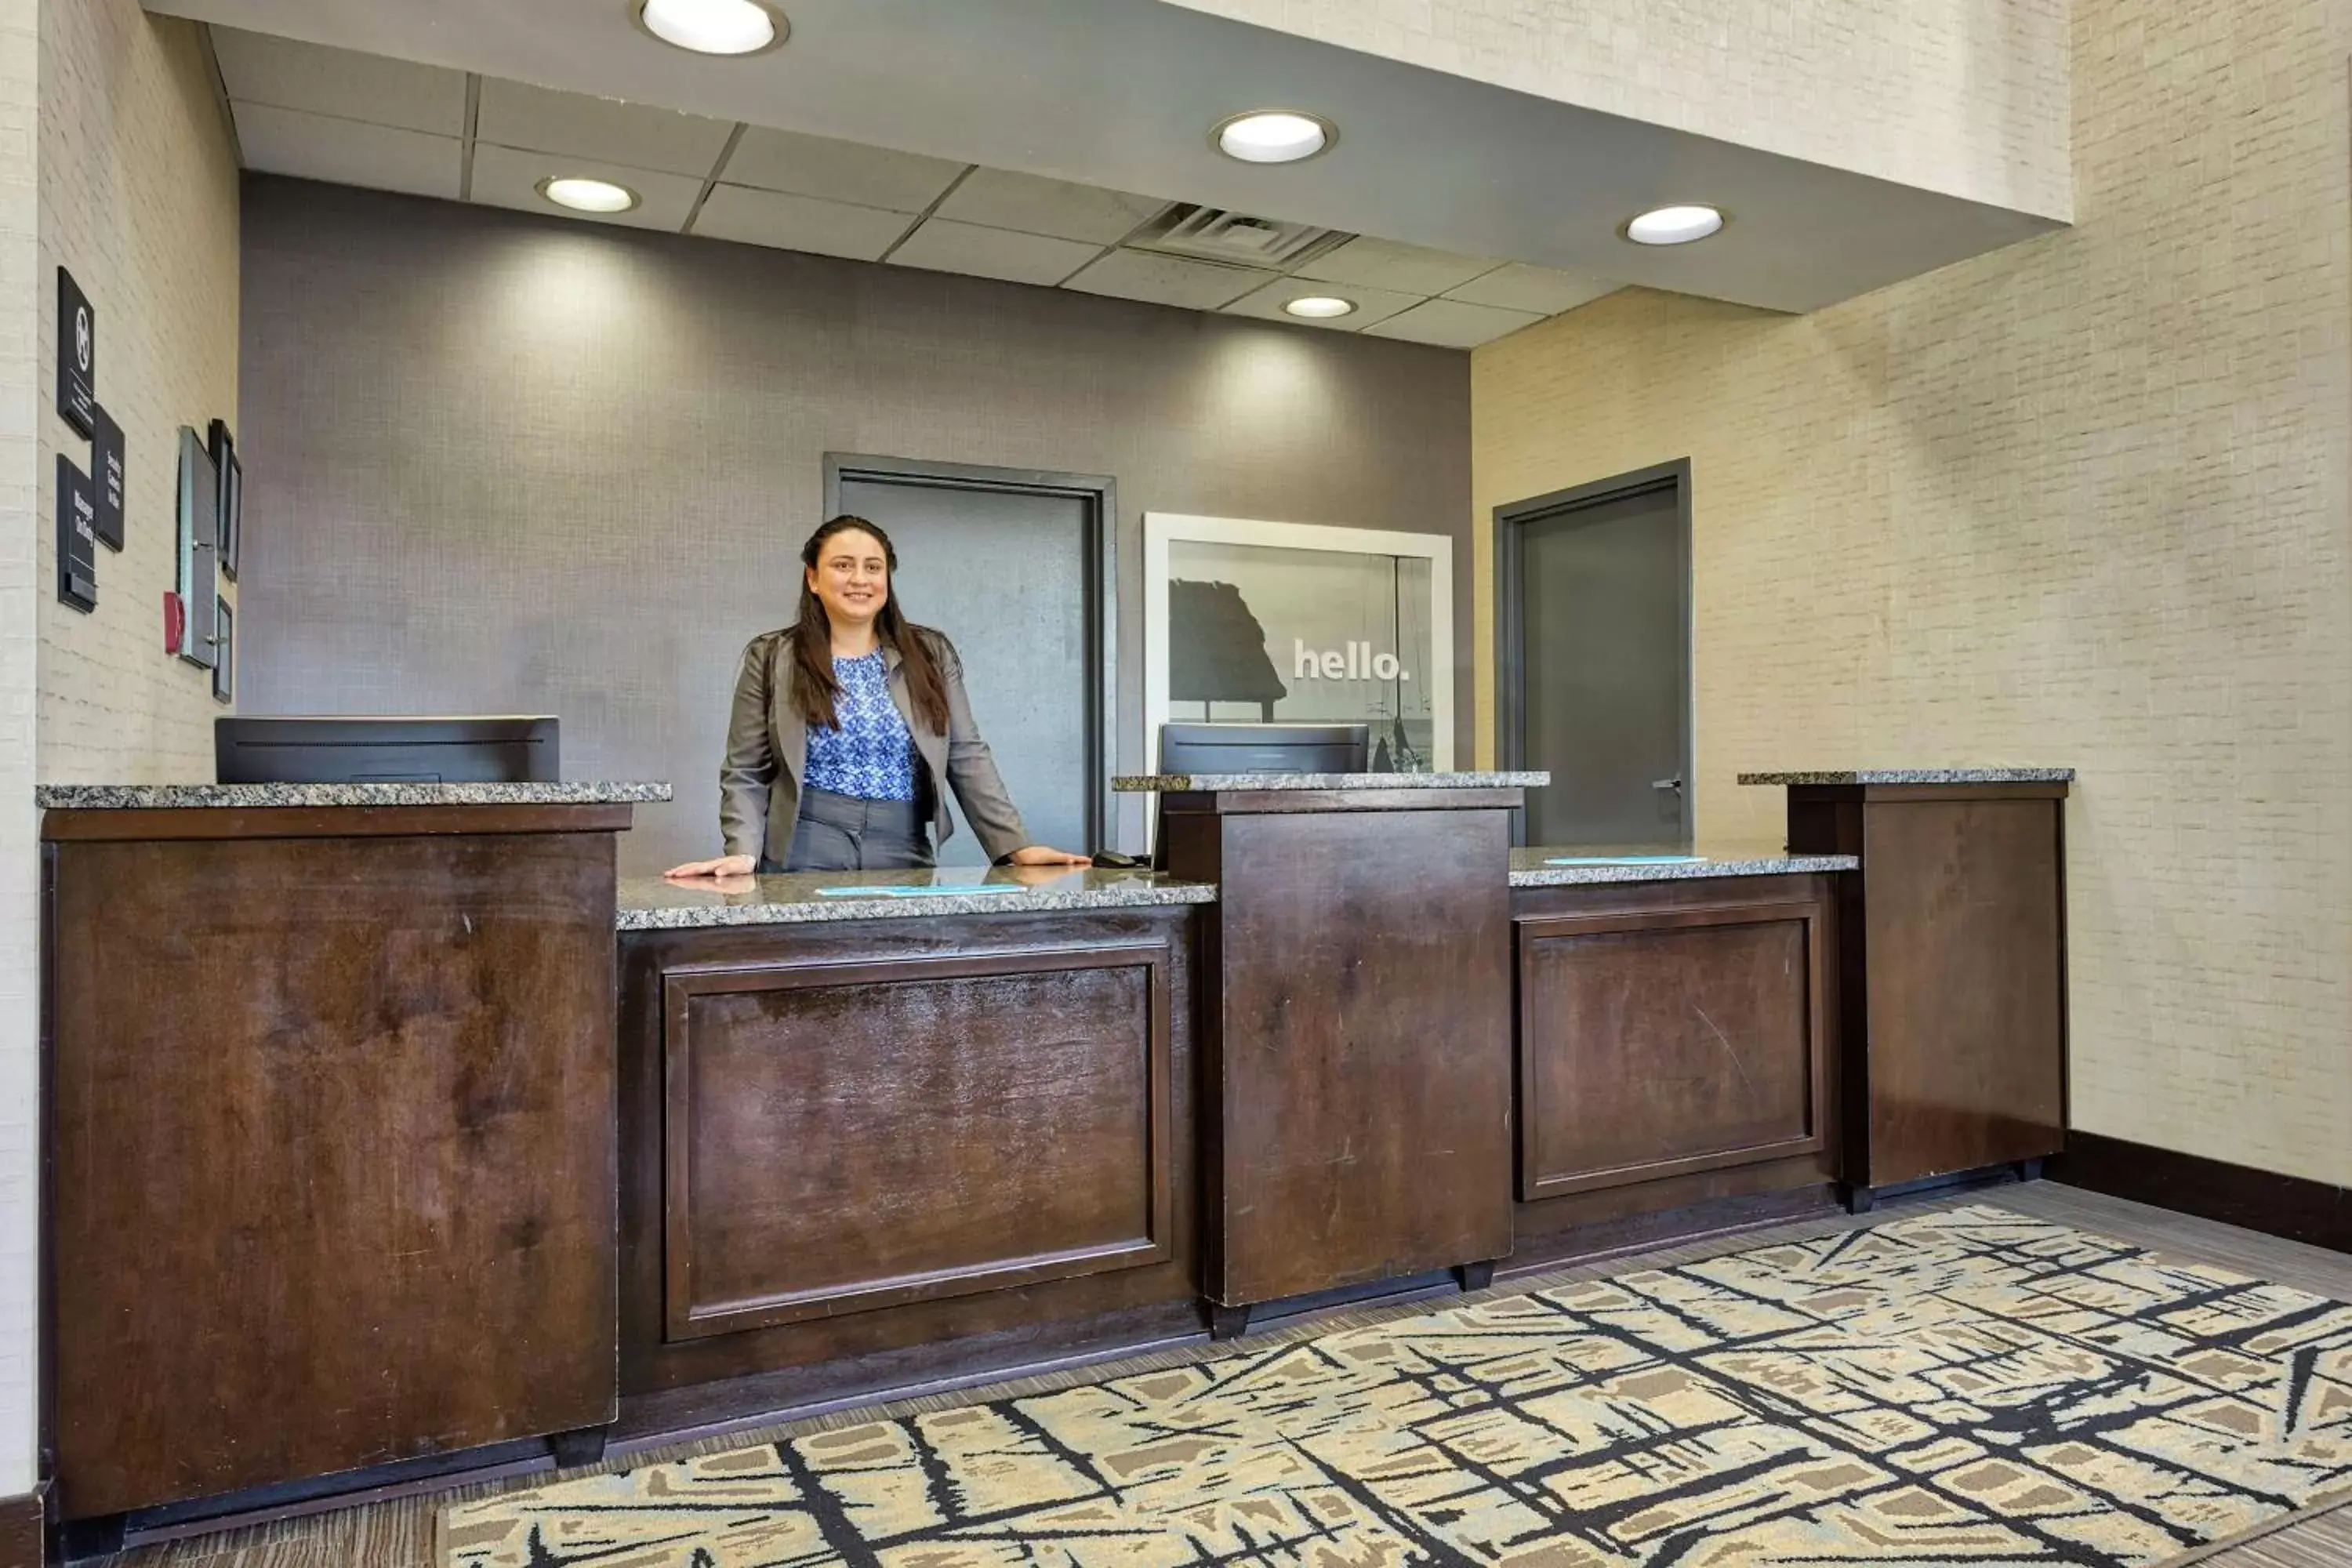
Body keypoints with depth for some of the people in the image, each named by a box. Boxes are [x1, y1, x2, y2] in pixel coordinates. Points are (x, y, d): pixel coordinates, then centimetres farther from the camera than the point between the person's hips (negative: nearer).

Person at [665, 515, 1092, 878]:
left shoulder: (931, 655, 7)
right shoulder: (772, 659, 3)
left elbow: (968, 759, 4)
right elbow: (746, 773, 1)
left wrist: (1016, 845, -5)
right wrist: (743, 853, -14)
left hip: (906, 858, 2)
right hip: (805, 859, -1)